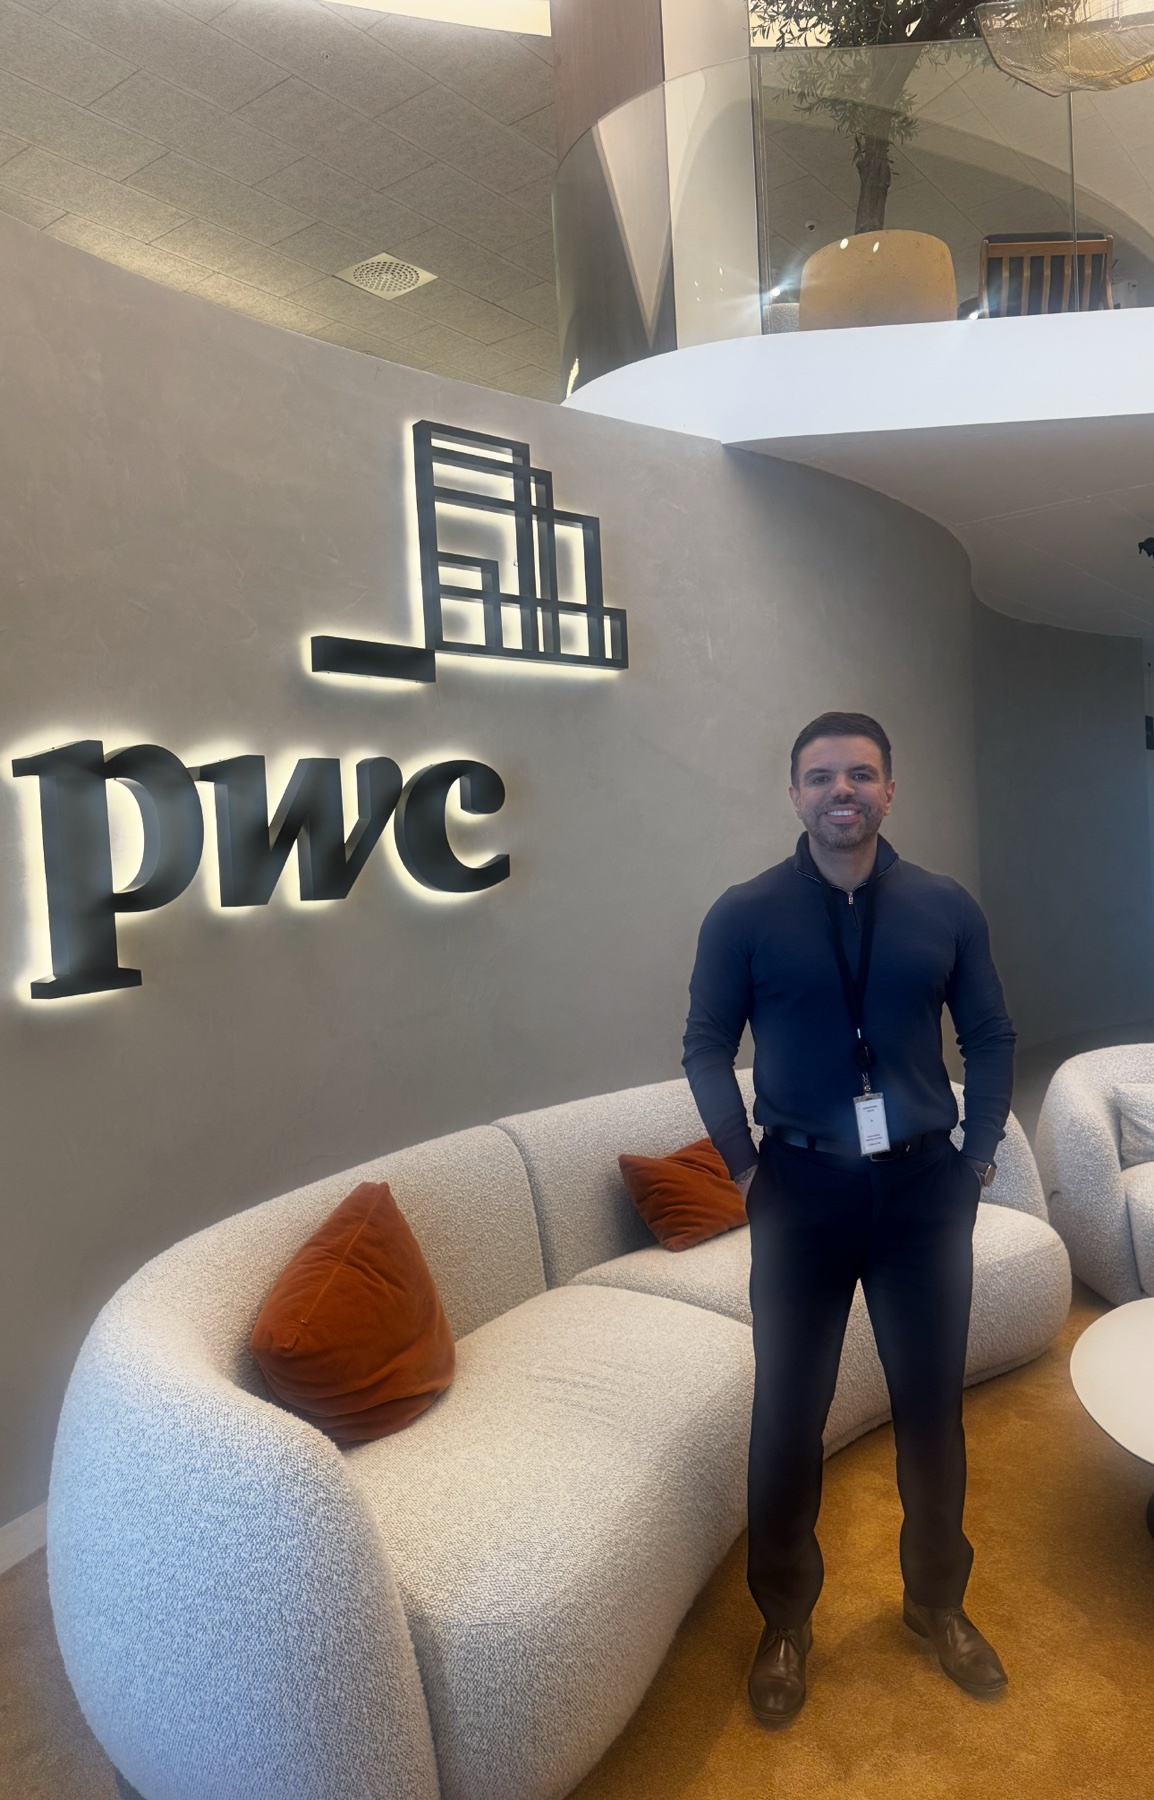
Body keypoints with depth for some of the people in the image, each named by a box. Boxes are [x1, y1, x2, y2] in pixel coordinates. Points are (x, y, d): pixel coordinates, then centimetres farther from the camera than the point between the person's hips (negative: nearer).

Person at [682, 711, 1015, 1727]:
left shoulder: (946, 908, -1)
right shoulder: (745, 916, -6)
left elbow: (991, 1037, 8)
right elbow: (707, 1047, 1)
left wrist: (978, 1155, 3)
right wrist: (744, 1163, -2)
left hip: (926, 1188, 2)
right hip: (802, 1190, -1)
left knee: (932, 1405, 16)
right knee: (789, 1414, 10)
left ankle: (938, 1598, 41)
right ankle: (786, 1619, 33)